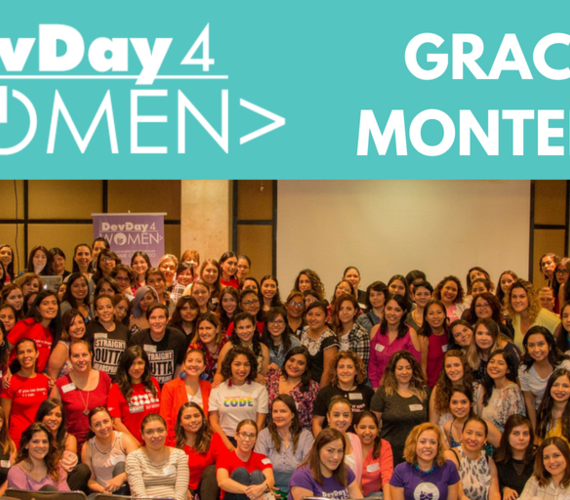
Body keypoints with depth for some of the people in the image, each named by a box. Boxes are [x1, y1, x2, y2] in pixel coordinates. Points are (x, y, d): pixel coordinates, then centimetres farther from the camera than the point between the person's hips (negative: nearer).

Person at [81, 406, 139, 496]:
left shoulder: (125, 439, -6)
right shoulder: (87, 447, 1)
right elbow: (90, 480, 2)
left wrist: (122, 477, -34)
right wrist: (102, 490, -19)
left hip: (124, 490, 0)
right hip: (102, 493, 0)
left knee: (120, 466, -29)